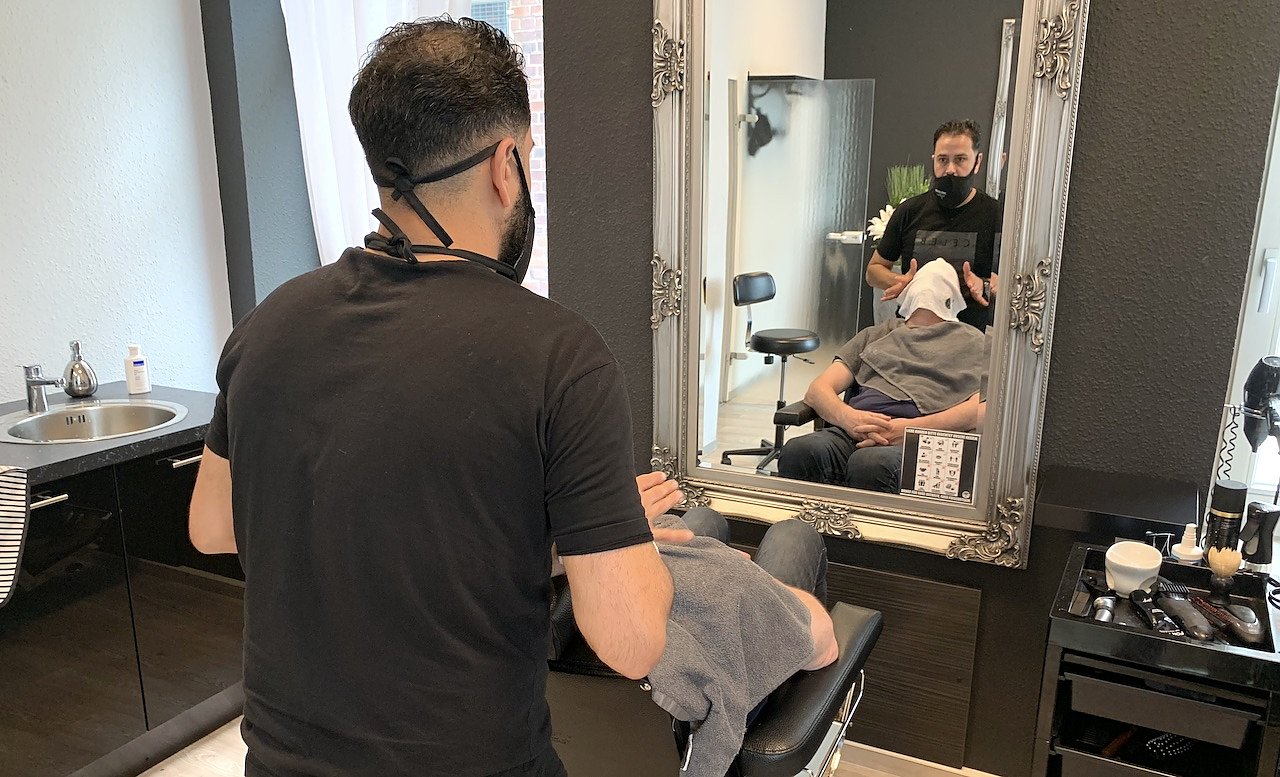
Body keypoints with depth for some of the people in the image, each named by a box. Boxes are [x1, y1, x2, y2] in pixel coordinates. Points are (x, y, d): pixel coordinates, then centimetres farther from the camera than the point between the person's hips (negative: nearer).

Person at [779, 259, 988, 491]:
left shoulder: (972, 342, 25)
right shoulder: (875, 334, 33)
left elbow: (984, 409, 5)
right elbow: (818, 390, 20)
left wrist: (911, 427, -13)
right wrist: (848, 417, -6)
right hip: (855, 430, 3)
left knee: (871, 463, -40)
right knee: (798, 451, -34)